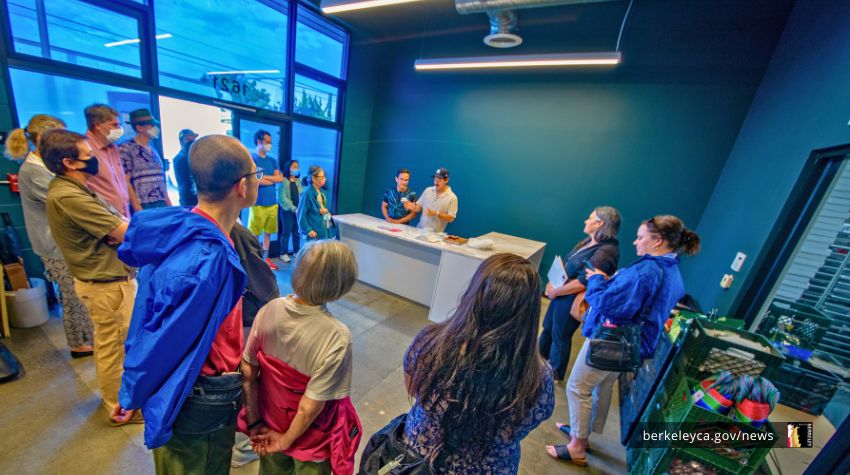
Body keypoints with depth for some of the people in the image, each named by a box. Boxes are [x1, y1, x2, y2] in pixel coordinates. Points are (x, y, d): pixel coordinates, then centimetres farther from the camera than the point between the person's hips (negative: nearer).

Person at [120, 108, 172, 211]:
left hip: (162, 206, 6)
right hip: (143, 207, -6)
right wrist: (139, 210, -15)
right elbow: (125, 182, -9)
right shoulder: (126, 149, -3)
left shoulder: (154, 151, 16)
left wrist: (170, 206, 11)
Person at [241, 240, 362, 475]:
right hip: (310, 435, -3)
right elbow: (310, 407, -25)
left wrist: (254, 422, 0)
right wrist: (287, 440, -7)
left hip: (269, 423, 4)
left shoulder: (270, 310, -21)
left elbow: (248, 372, -12)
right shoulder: (337, 336, -33)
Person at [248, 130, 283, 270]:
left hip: (272, 202, 6)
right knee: (254, 233, 2)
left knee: (268, 232, 13)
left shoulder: (272, 161, 14)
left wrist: (264, 177, -7)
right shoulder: (250, 158, -3)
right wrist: (272, 179, -2)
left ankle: (266, 258, 23)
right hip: (258, 203, -6)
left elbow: (281, 178, 3)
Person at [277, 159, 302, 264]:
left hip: (298, 210, 5)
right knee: (286, 232, 2)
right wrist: (294, 209, -17)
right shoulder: (283, 181, -8)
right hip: (287, 211, -5)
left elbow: (301, 195, 6)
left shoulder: (298, 181, 10)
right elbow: (283, 198, -13)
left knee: (297, 232, 12)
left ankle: (296, 251, 25)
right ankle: (283, 253, 14)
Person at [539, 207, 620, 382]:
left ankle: (554, 374, 36)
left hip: (573, 300, -8)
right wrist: (552, 284, -3)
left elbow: (582, 282, -26)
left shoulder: (605, 251, -24)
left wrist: (555, 292, -16)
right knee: (547, 327, 22)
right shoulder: (588, 241, 4)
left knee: (560, 335, 11)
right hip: (561, 294, 8)